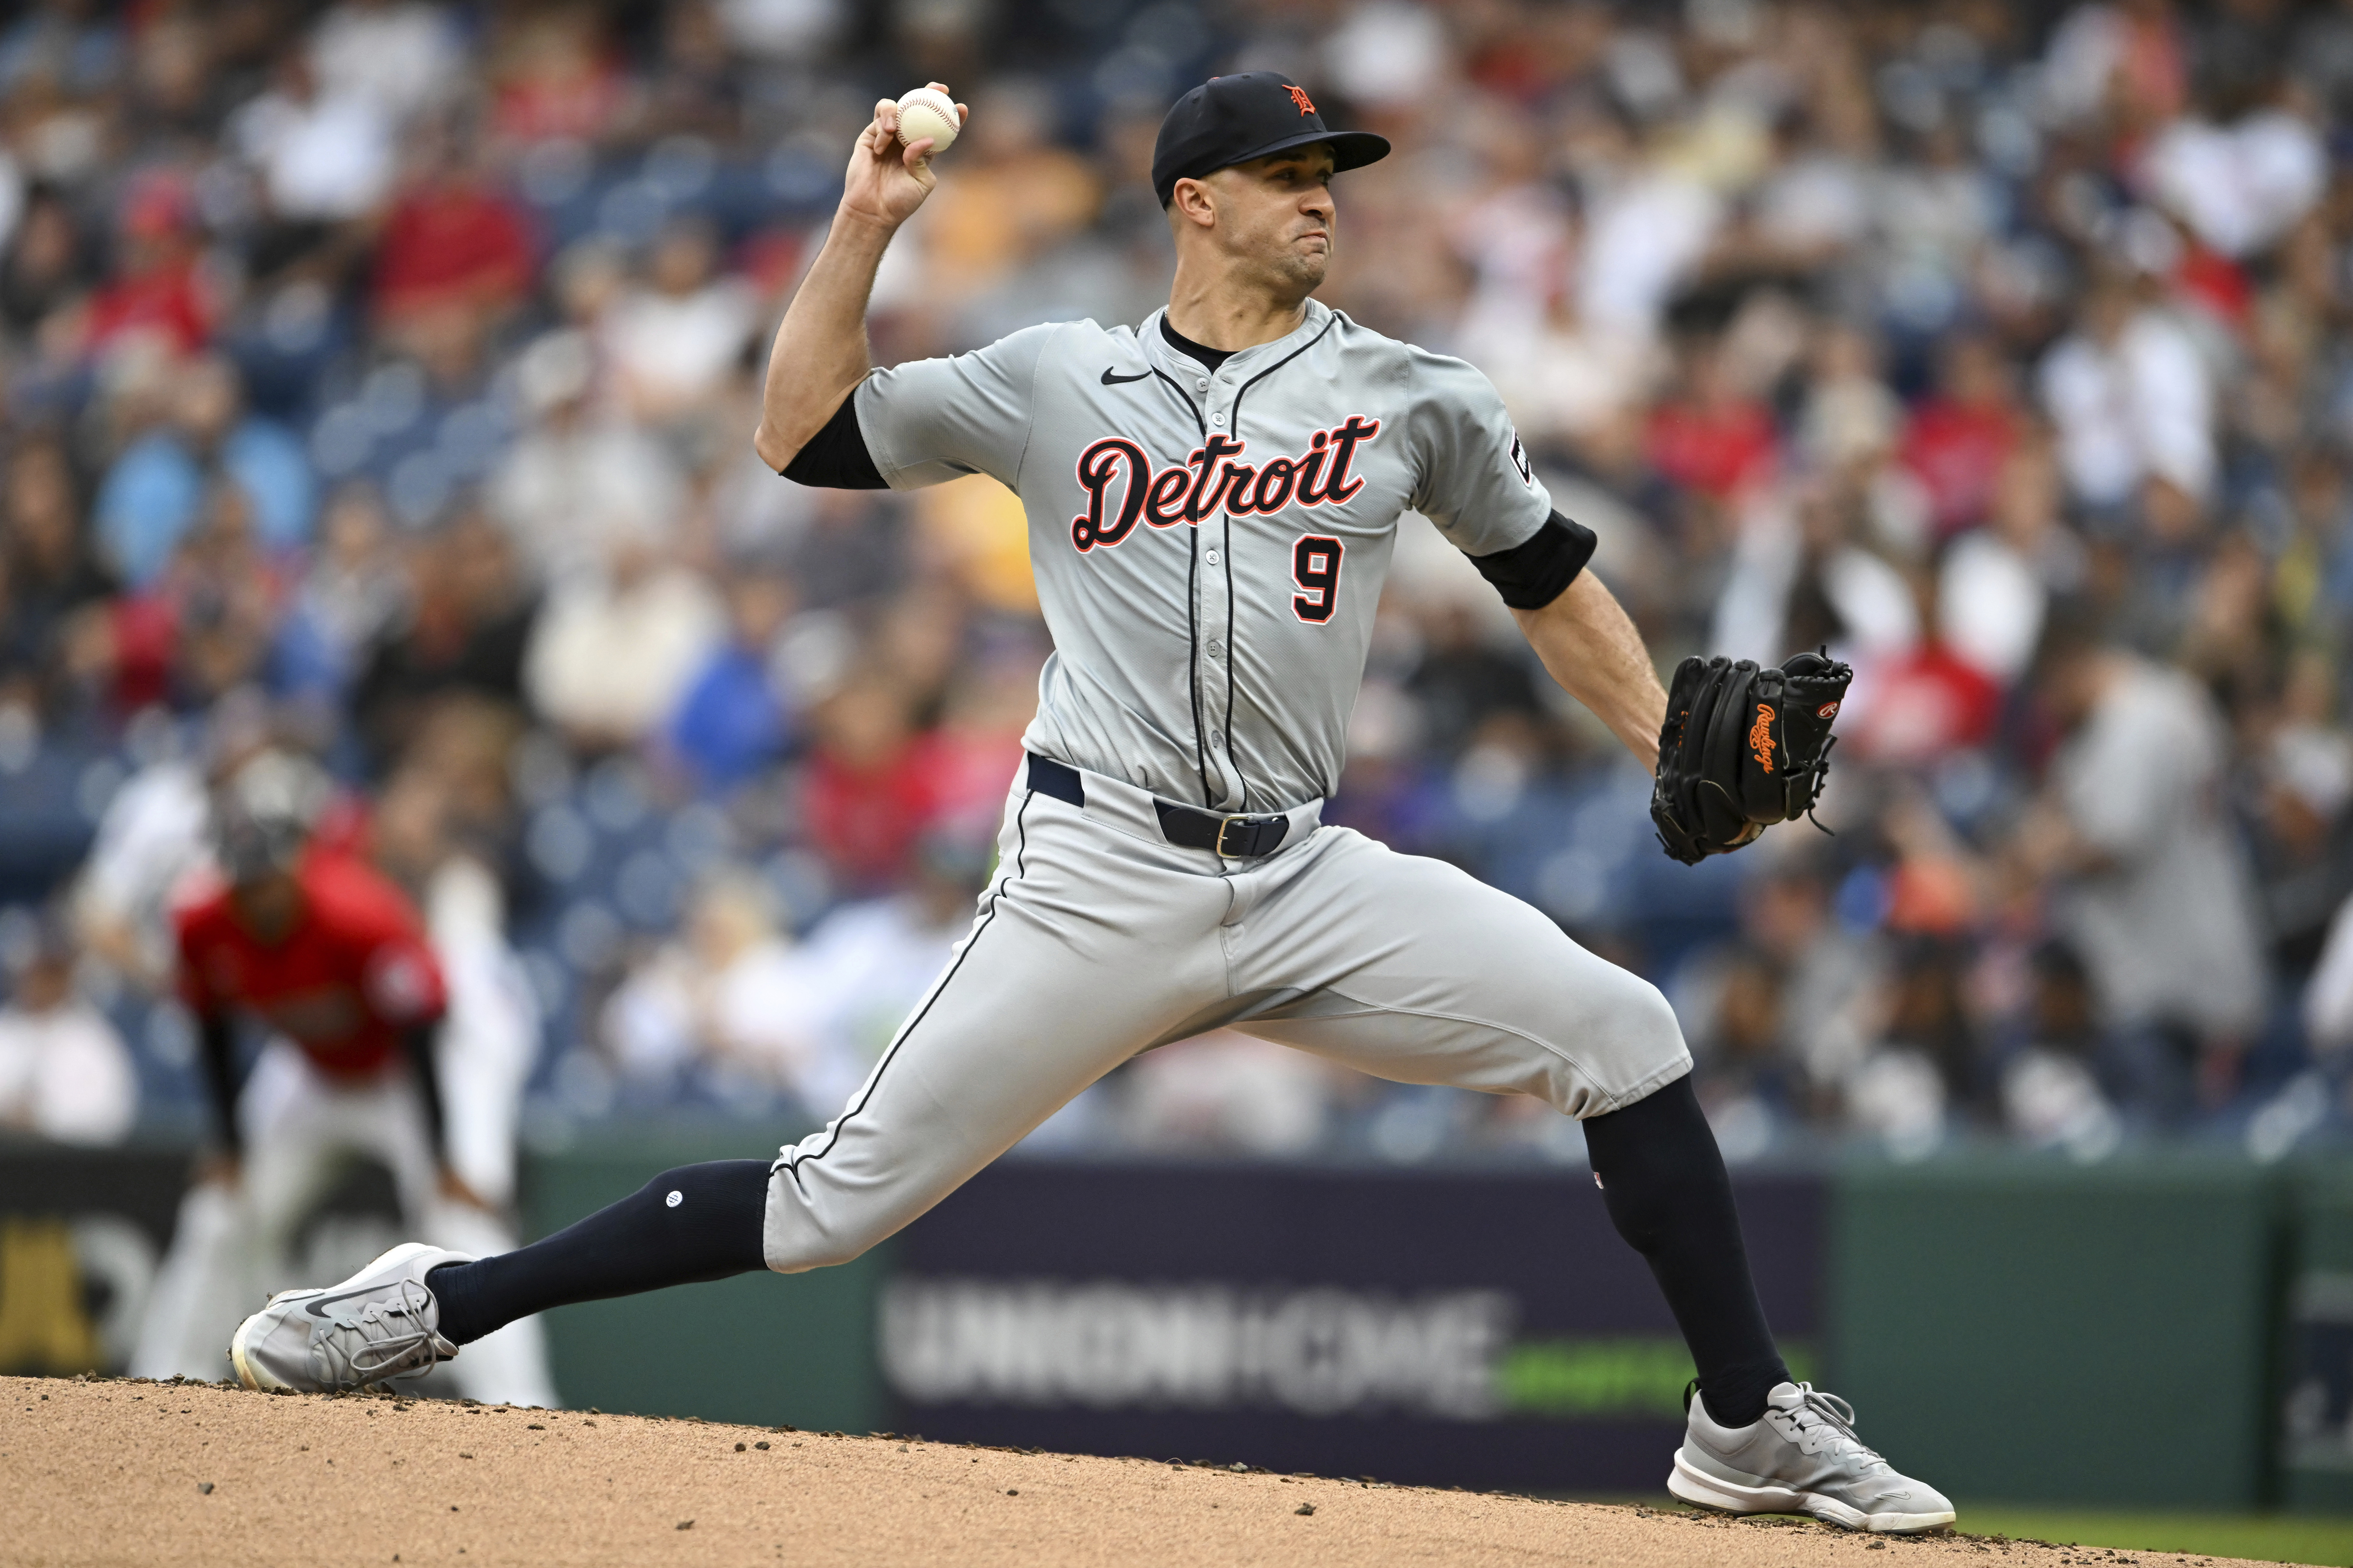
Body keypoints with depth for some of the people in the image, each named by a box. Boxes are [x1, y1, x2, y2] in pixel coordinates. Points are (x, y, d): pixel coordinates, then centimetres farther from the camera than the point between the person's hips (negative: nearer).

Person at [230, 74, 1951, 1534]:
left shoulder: (1414, 397, 8)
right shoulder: (1057, 381, 6)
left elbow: (1550, 579, 17)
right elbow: (805, 434, 7)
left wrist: (1681, 749, 7)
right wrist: (866, 228, -2)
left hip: (1306, 879, 2)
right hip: (1101, 879, -2)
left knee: (1622, 1034, -12)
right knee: (842, 1197, -6)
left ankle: (1750, 1424, -1)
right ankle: (439, 1305, 4)